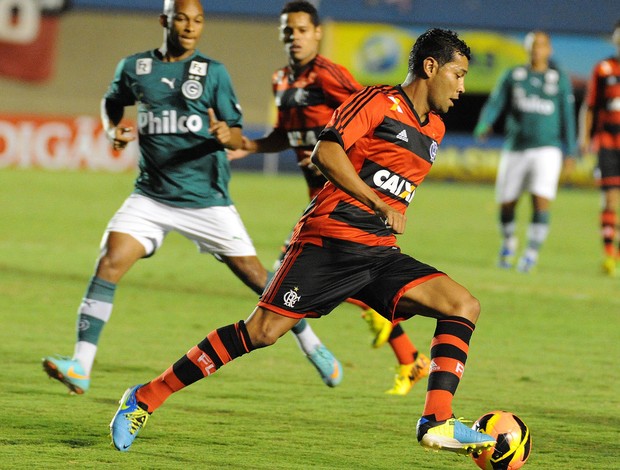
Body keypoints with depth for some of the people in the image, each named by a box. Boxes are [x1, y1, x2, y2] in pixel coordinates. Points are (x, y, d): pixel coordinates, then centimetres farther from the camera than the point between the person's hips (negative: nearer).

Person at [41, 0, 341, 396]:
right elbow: (112, 102, 25)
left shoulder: (213, 72, -1)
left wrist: (226, 136, -26)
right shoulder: (134, 67, 4)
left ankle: (312, 345, 23)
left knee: (253, 272, 2)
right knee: (110, 262, -17)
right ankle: (81, 367, -18)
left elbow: (237, 137, -2)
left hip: (206, 196, -2)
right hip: (152, 195, 2)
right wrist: (114, 129, 3)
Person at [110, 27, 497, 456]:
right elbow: (325, 153, -16)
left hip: (379, 253, 7)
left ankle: (438, 424, -19)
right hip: (330, 238, -7)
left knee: (464, 306, -11)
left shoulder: (435, 130, 19)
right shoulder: (379, 102, -4)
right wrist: (380, 205, -15)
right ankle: (145, 398, -2)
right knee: (263, 331, -12)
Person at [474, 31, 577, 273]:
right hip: (515, 149, 2)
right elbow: (494, 104, 1)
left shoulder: (559, 79, 7)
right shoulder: (513, 76, 7)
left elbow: (567, 117, 10)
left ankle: (532, 252, -3)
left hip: (547, 150, -2)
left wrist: (570, 153, 8)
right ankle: (508, 243, 35)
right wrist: (483, 125, -19)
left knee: (541, 202, -16)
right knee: (506, 204, 7)